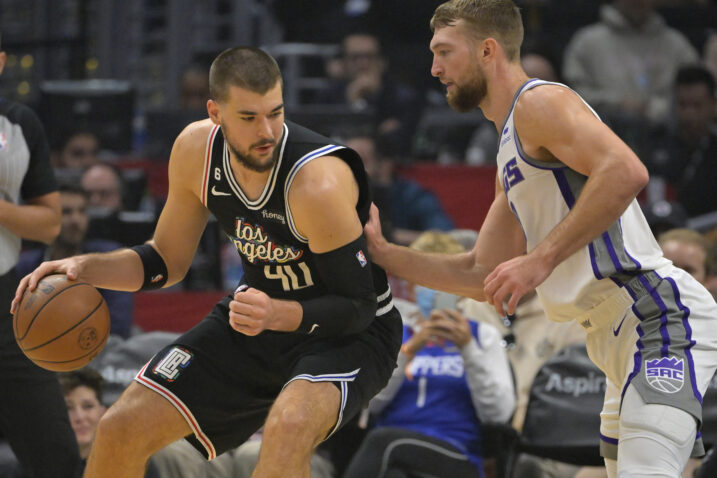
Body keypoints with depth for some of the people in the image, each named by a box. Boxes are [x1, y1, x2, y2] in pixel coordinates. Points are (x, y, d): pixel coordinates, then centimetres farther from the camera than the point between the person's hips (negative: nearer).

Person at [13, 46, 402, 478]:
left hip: (350, 333, -6)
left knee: (288, 426, -39)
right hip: (262, 312, 6)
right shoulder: (196, 151, -12)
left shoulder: (318, 180, -31)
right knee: (122, 430, 0)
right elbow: (168, 259, 5)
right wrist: (84, 268, -11)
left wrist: (278, 315, -41)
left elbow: (356, 308, -24)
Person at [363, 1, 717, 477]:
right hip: (621, 333, 11)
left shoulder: (538, 102, -6)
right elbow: (484, 276, 29)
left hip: (660, 317, -11)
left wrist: (540, 259, -24)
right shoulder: (511, 153, 25)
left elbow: (626, 172, -24)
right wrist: (383, 253, 22)